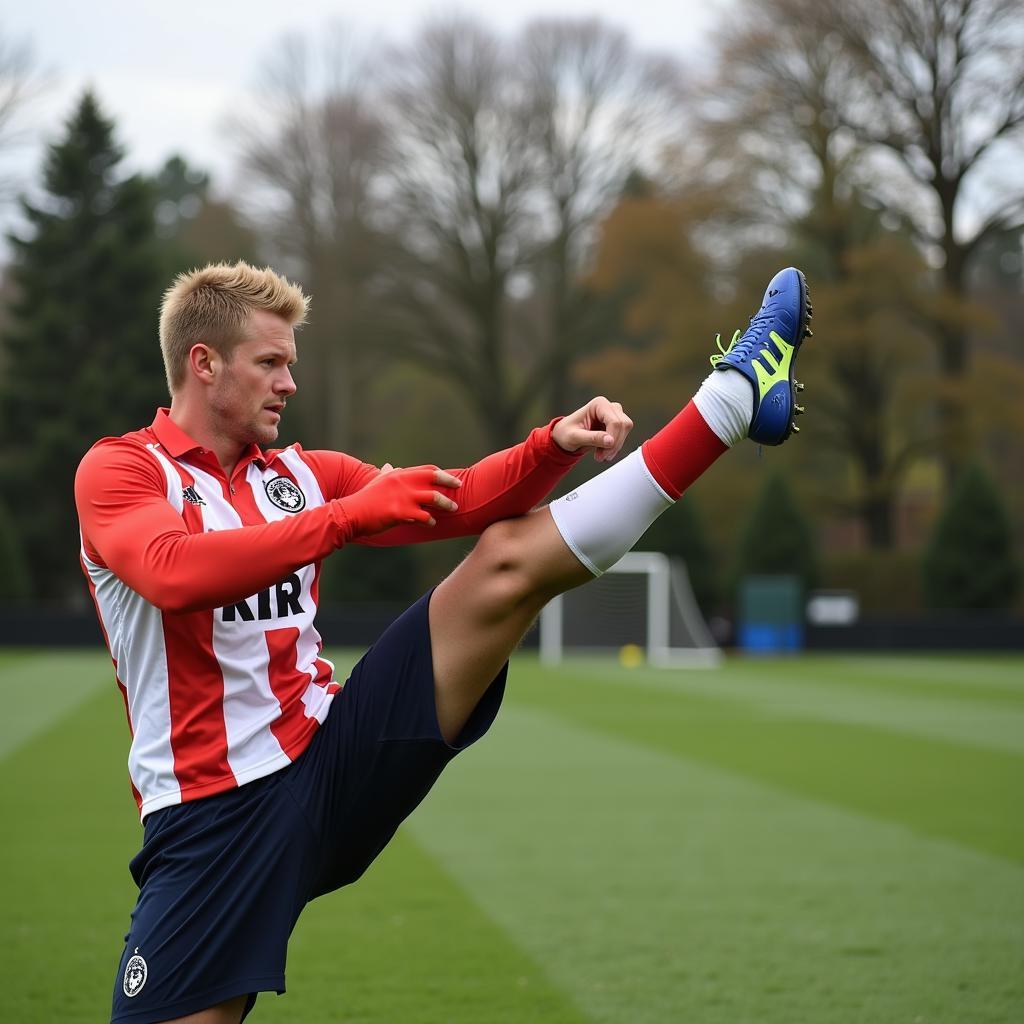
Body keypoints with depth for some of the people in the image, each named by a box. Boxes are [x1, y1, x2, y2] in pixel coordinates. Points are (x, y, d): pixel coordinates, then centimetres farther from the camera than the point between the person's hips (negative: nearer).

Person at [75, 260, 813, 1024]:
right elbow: (176, 573, -25)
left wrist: (553, 446, -10)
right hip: (217, 814, -4)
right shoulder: (119, 470, -4)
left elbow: (462, 503, 9)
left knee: (508, 559, -7)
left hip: (338, 760, 4)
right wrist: (352, 513, -24)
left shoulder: (298, 475, 15)